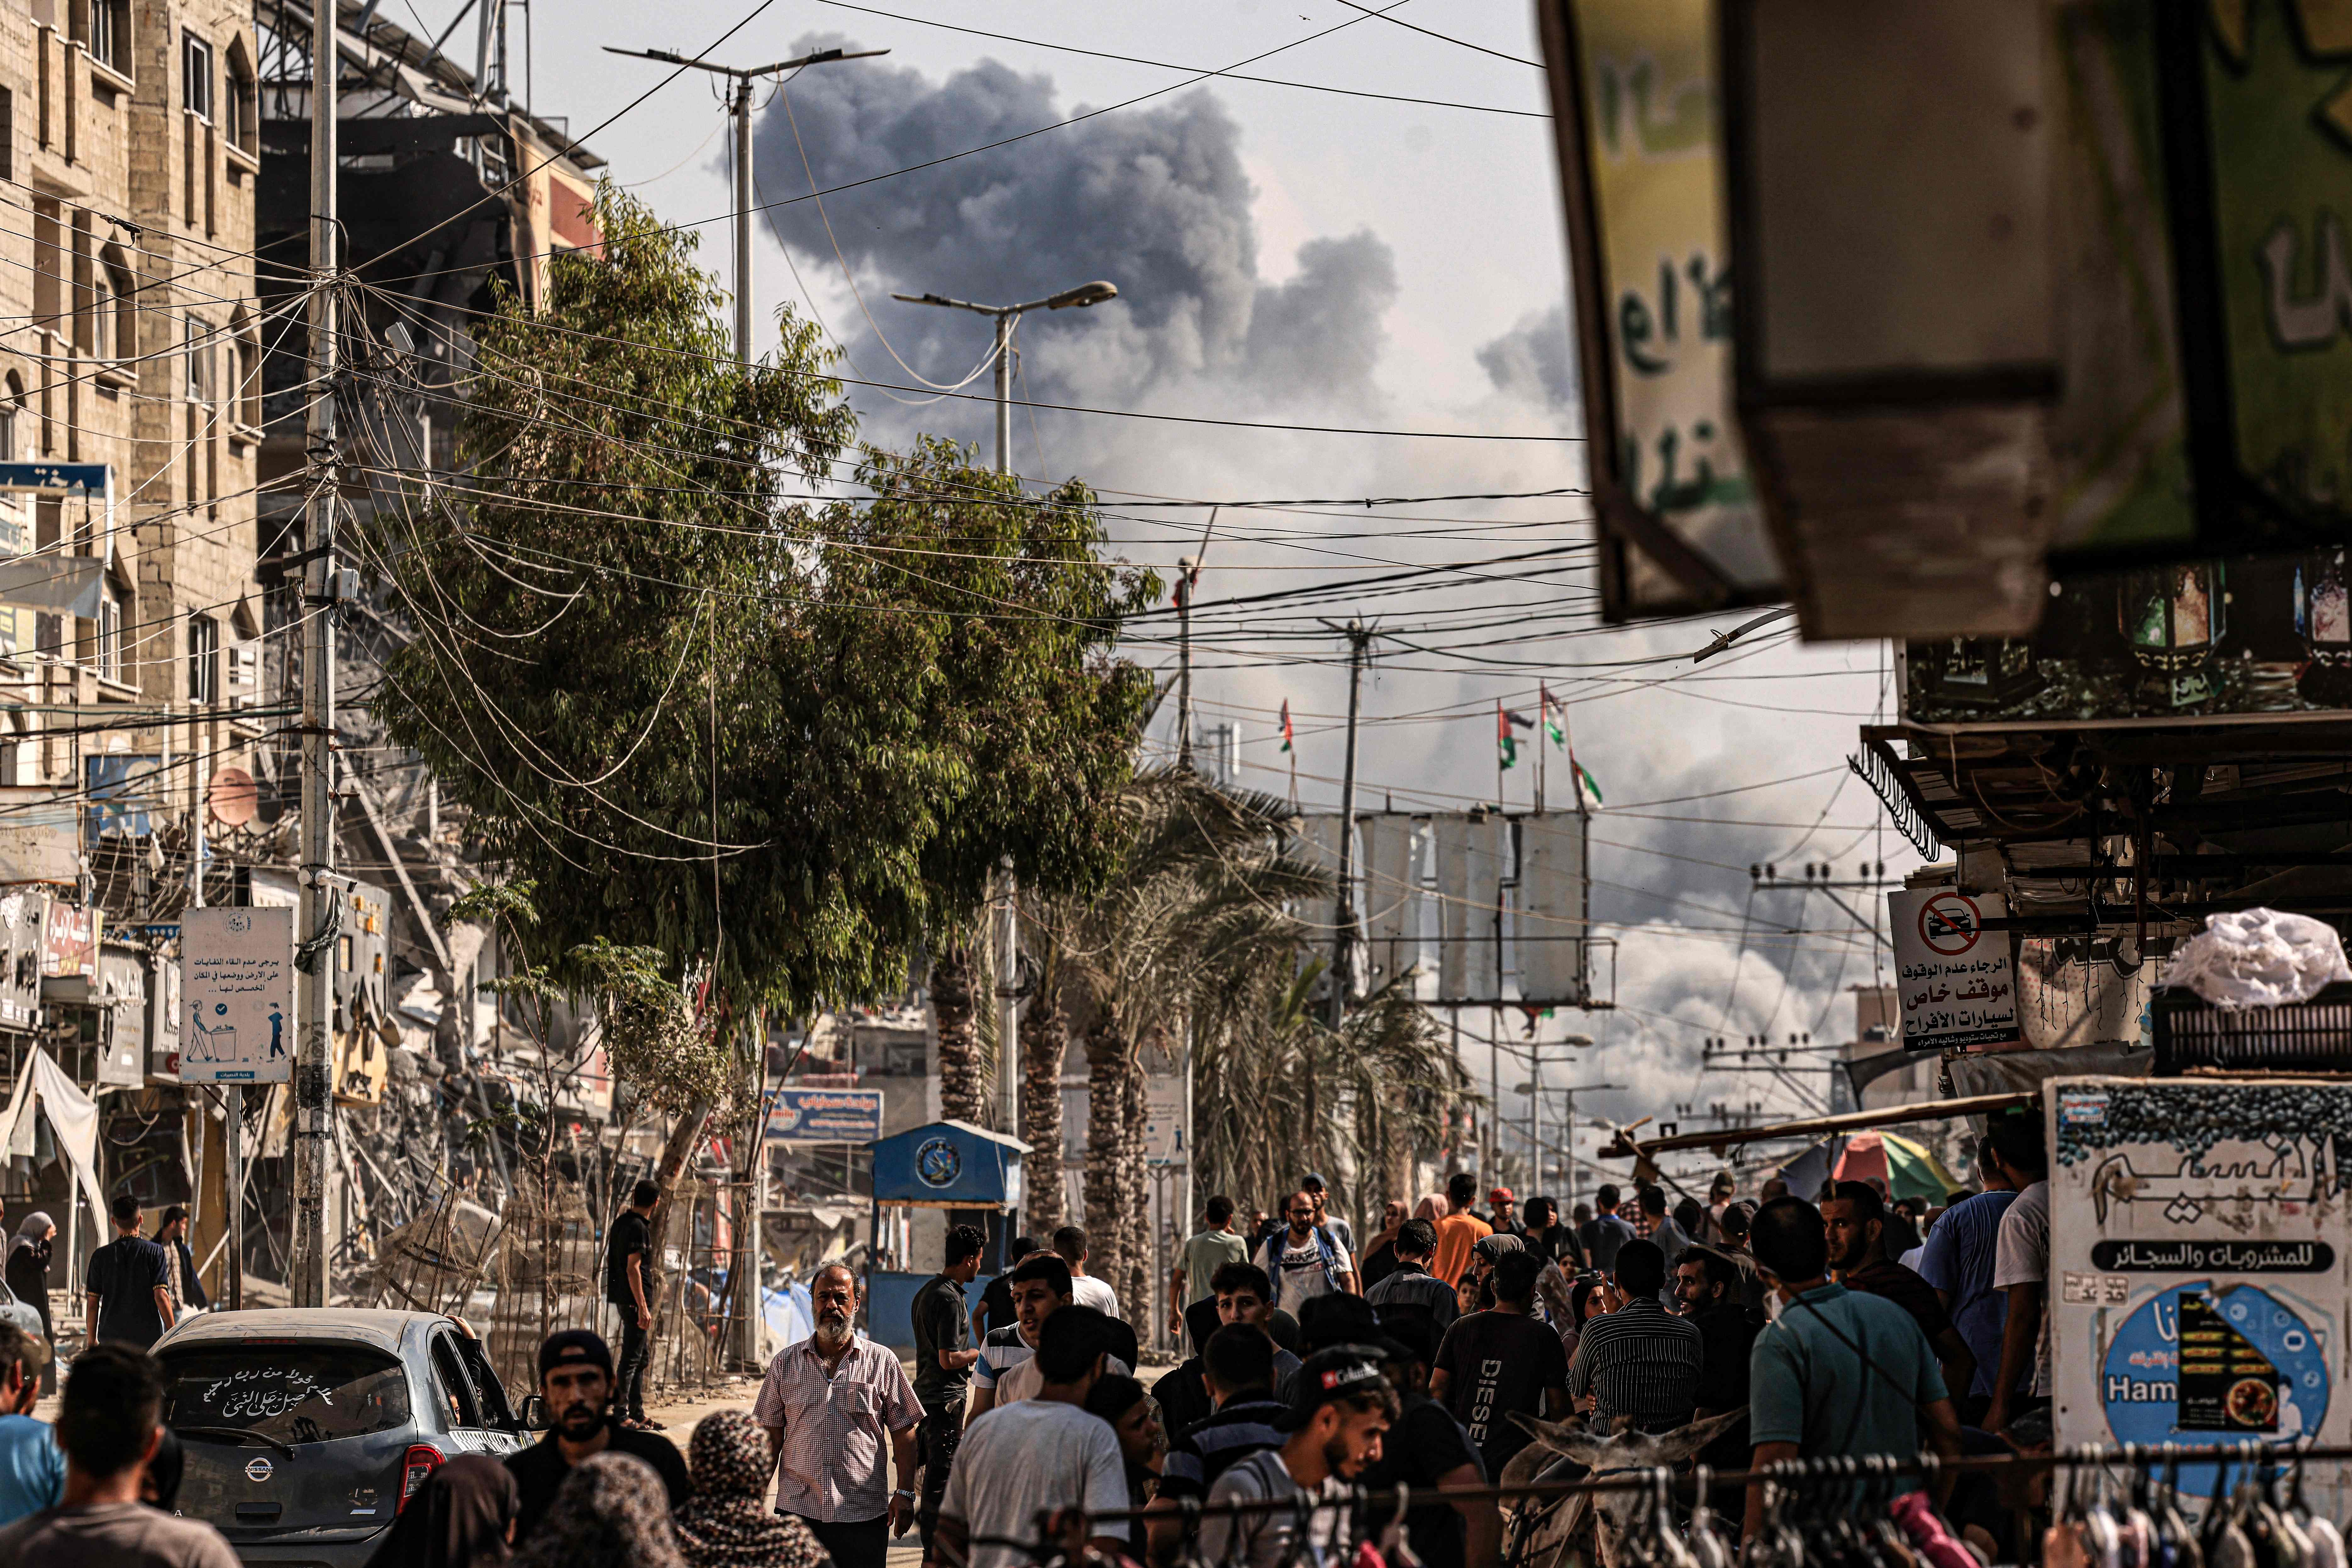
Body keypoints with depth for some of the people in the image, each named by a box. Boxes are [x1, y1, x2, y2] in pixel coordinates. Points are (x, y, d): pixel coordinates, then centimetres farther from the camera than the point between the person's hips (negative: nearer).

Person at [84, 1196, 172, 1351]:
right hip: (148, 1337, -1)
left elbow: (93, 1303, 4)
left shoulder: (101, 1256, 2)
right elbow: (161, 1296, -9)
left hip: (111, 1338, 1)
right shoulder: (154, 1252, -4)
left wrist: (92, 1340, 13)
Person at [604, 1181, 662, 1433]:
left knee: (643, 1358, 15)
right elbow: (632, 1269, -21)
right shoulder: (638, 1228, -16)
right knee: (632, 1358, -7)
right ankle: (621, 1413, -7)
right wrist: (642, 1307, -22)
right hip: (635, 1299, -10)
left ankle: (638, 1414, 19)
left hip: (627, 1299, 10)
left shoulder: (621, 1223, 14)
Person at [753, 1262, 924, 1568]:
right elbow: (771, 1437, 10)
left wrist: (905, 1493, -3)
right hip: (797, 1510, 1)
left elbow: (904, 1434, 5)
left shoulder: (882, 1362, 4)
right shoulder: (785, 1363, 9)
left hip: (864, 1516, -1)